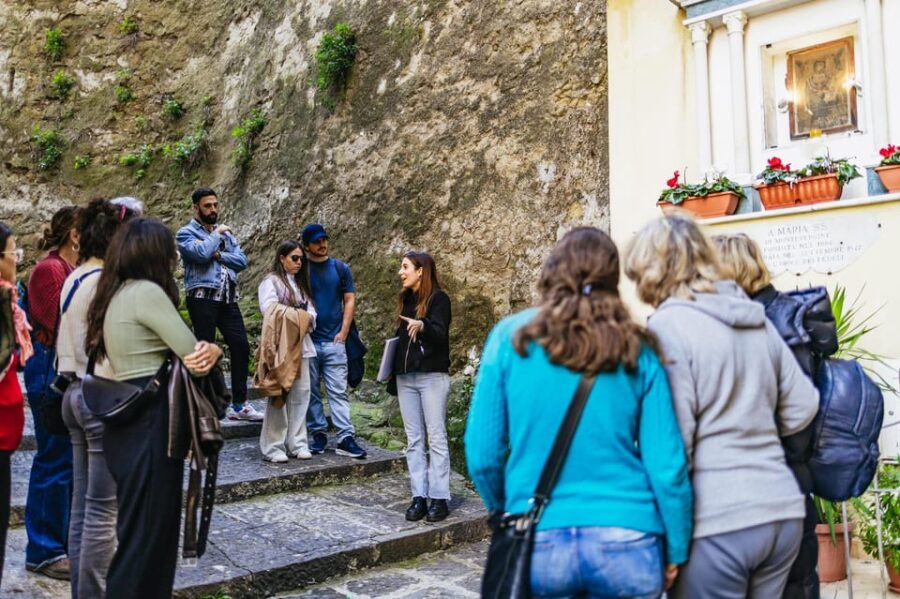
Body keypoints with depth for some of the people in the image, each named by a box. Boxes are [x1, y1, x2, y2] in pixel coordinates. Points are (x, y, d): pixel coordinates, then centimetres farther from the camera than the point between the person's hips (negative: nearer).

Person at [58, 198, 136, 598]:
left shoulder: (74, 278, 12)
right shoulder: (105, 281, -17)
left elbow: (80, 339, 13)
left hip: (76, 392, 10)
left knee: (83, 502, 15)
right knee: (103, 507, -1)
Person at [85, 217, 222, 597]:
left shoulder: (116, 294, 15)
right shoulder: (147, 292, -14)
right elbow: (194, 354, -13)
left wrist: (206, 351, -9)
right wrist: (213, 350, 9)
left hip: (126, 423, 9)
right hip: (149, 425, -9)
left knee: (140, 530, 18)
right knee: (147, 533, 0)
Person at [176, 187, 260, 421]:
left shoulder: (225, 232, 18)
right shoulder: (186, 233, 0)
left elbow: (242, 260, 6)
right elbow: (202, 253, -20)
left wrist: (219, 255, -9)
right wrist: (217, 234, -5)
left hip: (228, 299, 6)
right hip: (202, 299, -6)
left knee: (241, 347, 3)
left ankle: (239, 405, 12)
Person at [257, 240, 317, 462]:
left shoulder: (300, 283, 22)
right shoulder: (271, 281, 0)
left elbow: (310, 309, 15)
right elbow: (269, 309, -15)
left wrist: (308, 317, -6)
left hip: (301, 343, 7)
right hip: (280, 343, -7)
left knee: (301, 392, 4)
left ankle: (297, 443, 12)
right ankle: (273, 447, 0)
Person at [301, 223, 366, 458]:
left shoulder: (341, 269, 8)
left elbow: (350, 300, 7)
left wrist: (344, 332, -2)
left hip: (334, 340, 0)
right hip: (307, 341, 0)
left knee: (339, 391, -2)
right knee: (311, 391, 7)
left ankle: (346, 438, -3)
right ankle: (318, 433, 17)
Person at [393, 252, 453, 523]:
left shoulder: (439, 299, -6)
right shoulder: (405, 299, 14)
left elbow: (440, 333, -20)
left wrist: (422, 325, -41)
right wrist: (393, 375, 17)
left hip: (432, 376, -6)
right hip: (406, 377, 7)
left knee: (436, 437, -3)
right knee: (414, 439, 5)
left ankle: (439, 498, 1)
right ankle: (419, 496, 9)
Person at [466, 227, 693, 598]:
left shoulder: (512, 337, -4)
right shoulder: (636, 349, -1)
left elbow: (482, 455, -2)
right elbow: (666, 465, -4)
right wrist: (676, 550, 10)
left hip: (539, 543, -1)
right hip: (626, 542, 1)